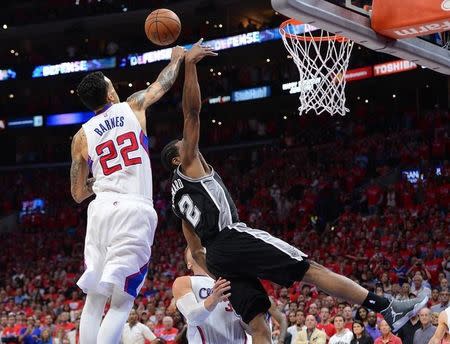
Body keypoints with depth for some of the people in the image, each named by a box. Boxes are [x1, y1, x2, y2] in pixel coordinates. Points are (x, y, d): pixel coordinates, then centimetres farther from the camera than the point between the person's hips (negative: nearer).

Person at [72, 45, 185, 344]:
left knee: (94, 301, 8)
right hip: (136, 211, -2)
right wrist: (177, 58, 48)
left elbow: (78, 194, 18)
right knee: (121, 303, -4)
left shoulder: (82, 137, 13)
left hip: (102, 209, 2)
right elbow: (163, 84, 30)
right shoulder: (133, 107, 10)